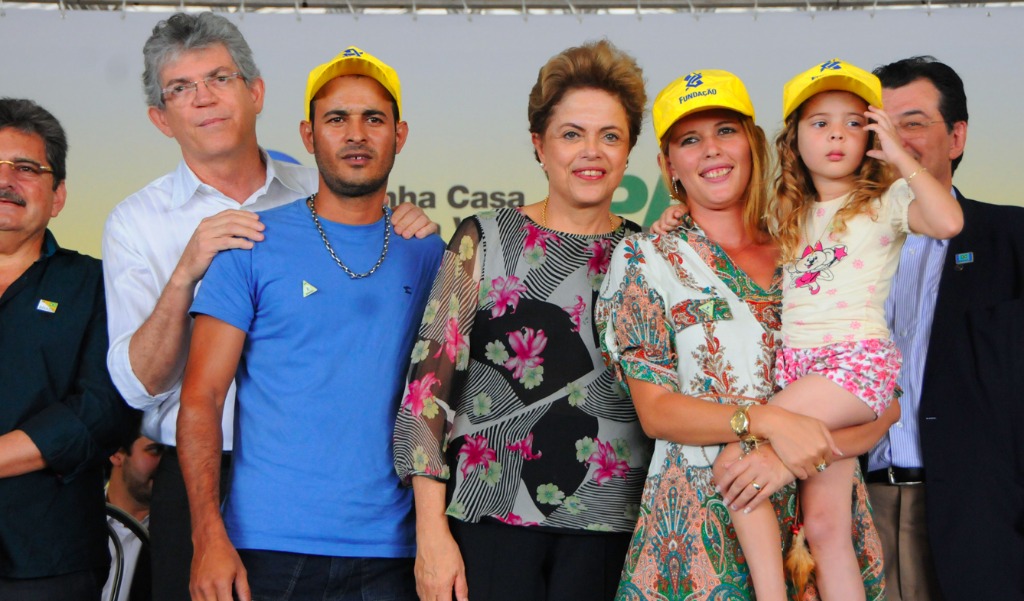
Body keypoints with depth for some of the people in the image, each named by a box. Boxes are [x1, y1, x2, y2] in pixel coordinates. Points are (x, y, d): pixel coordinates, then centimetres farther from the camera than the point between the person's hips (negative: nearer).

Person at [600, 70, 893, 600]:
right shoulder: (645, 259, 1)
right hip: (699, 530, -2)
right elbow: (655, 410, -6)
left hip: (820, 521, 3)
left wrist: (793, 457, -15)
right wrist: (767, 422, -21)